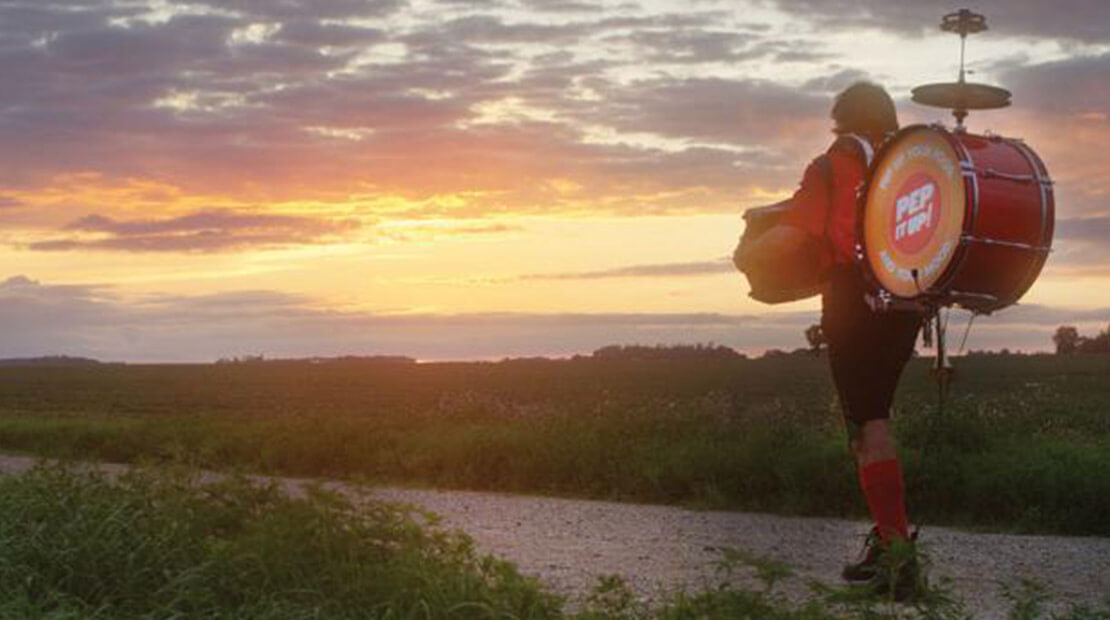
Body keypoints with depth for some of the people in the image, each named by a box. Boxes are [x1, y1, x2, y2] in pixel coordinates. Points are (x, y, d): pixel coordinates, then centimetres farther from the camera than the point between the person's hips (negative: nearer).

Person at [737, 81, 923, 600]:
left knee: (869, 426, -6)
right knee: (872, 417, 17)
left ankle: (897, 552, -13)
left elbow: (792, 232, -12)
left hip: (855, 307, -6)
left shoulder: (834, 167, -3)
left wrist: (748, 256, 3)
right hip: (905, 305, 6)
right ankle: (886, 539, 17)